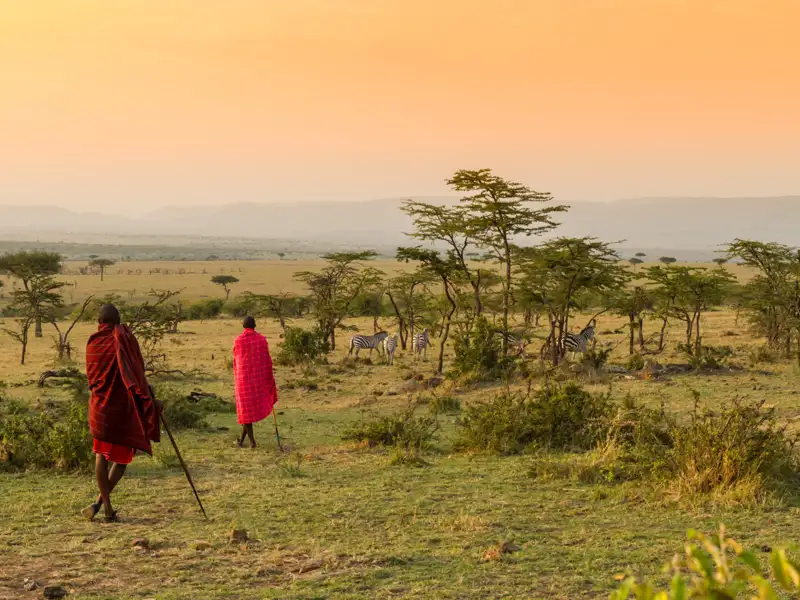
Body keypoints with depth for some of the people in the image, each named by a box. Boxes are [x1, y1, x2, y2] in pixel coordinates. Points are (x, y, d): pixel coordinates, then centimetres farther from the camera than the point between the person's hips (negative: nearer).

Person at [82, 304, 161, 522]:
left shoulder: (93, 343, 3)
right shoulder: (124, 339, -11)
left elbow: (93, 374, 12)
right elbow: (136, 371, -16)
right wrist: (149, 398, -10)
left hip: (100, 405, 4)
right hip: (123, 406, -3)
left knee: (101, 454, 14)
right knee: (123, 455, 10)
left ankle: (107, 506, 9)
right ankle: (99, 502, -2)